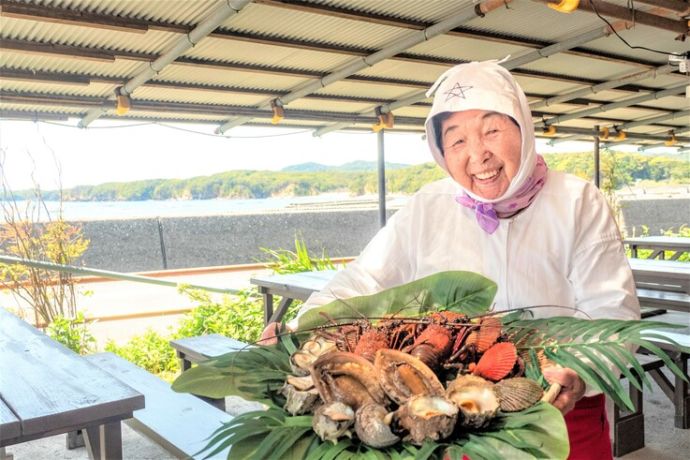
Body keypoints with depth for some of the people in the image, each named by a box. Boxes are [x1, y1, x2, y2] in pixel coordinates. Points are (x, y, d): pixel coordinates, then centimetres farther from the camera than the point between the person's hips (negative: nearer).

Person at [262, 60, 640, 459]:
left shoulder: (580, 205, -9)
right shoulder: (425, 211, -6)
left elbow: (614, 313, -14)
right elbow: (361, 285, -7)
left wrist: (580, 371, -35)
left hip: (565, 418, -1)